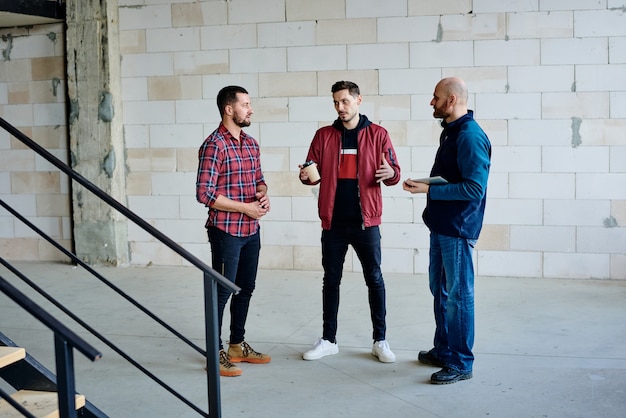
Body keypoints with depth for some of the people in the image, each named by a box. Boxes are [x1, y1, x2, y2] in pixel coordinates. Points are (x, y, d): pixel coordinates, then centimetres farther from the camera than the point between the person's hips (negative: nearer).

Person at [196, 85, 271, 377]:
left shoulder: (251, 144, 10)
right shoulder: (214, 145, -14)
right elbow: (205, 193, -19)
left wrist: (263, 194, -2)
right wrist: (245, 208, -17)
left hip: (251, 230, 8)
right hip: (226, 231, -8)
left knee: (246, 288, 15)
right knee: (222, 292, 1)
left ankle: (237, 346, 29)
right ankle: (216, 353, 12)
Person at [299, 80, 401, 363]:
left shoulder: (377, 134, 1)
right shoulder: (324, 136, 5)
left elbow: (394, 173, 0)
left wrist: (390, 173, -23)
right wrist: (306, 176, -17)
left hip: (366, 222, -2)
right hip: (333, 223, 2)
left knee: (374, 280, 4)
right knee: (331, 280, 9)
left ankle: (380, 340, 15)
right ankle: (328, 340, 20)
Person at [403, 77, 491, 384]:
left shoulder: (470, 136, -18)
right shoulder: (450, 131, 13)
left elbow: (474, 187, -24)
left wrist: (429, 190, -21)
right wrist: (425, 185, 7)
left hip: (457, 229, -10)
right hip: (441, 226, 10)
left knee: (458, 295, -1)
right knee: (440, 290, 18)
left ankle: (461, 363, 9)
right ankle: (443, 350, 31)